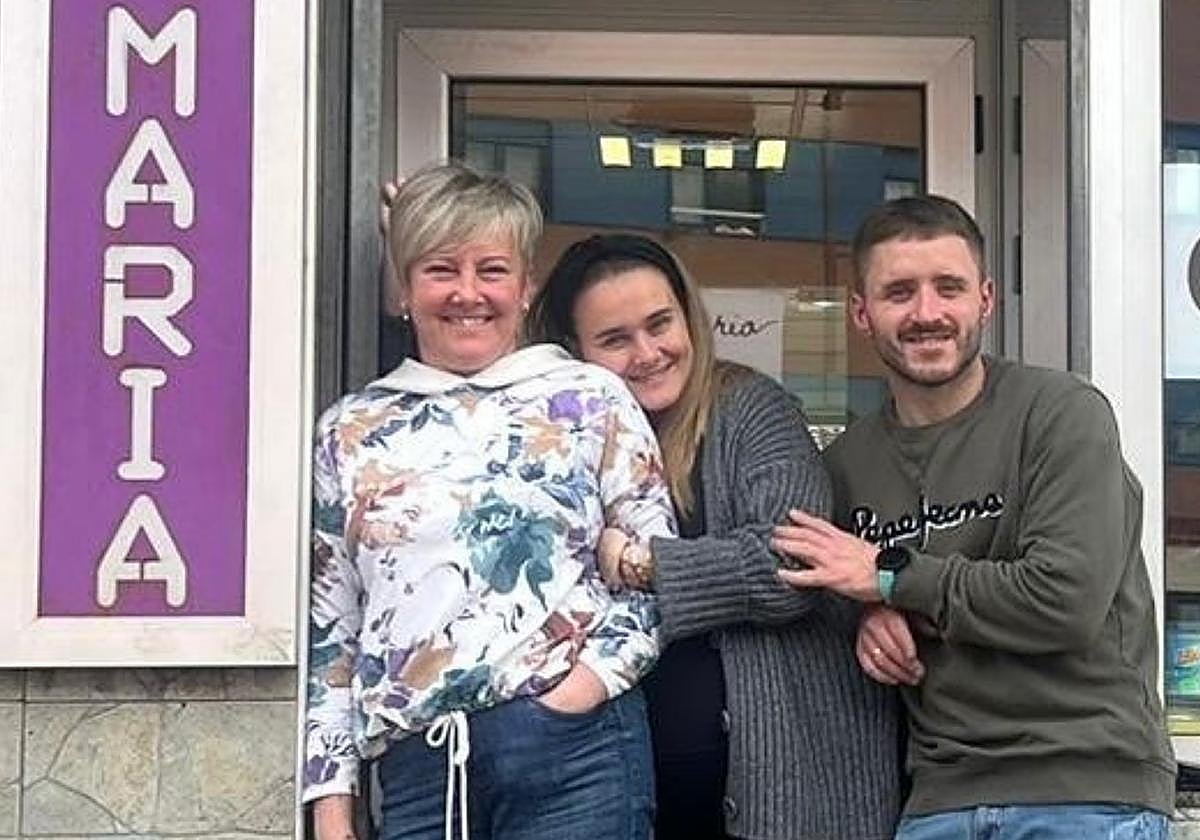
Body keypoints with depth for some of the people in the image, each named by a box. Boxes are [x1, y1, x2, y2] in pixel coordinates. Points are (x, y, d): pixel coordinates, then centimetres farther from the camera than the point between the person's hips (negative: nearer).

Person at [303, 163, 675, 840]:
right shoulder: (351, 431, 11)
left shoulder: (592, 400, 5)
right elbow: (328, 626, 12)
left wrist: (595, 675, -9)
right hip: (416, 766, 2)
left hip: (575, 751, -2)